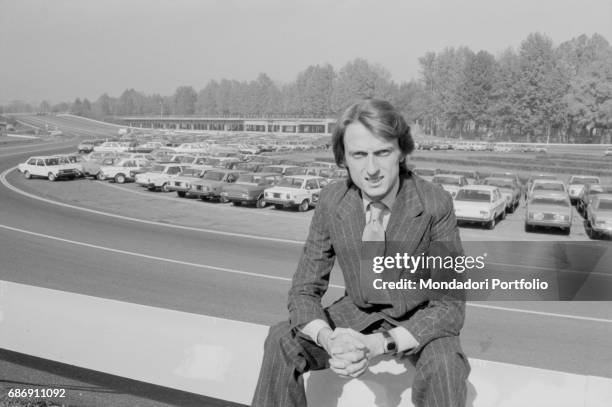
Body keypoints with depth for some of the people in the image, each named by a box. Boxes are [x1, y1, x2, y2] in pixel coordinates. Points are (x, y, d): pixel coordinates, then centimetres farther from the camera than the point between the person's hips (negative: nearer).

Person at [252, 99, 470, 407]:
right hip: (357, 314, 3)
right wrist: (329, 339, -35)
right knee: (281, 342, -20)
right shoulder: (331, 202, -16)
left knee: (443, 366, -34)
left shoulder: (436, 204, -24)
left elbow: (450, 305, -21)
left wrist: (377, 345, -36)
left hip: (421, 319, -2)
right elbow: (304, 292, -12)